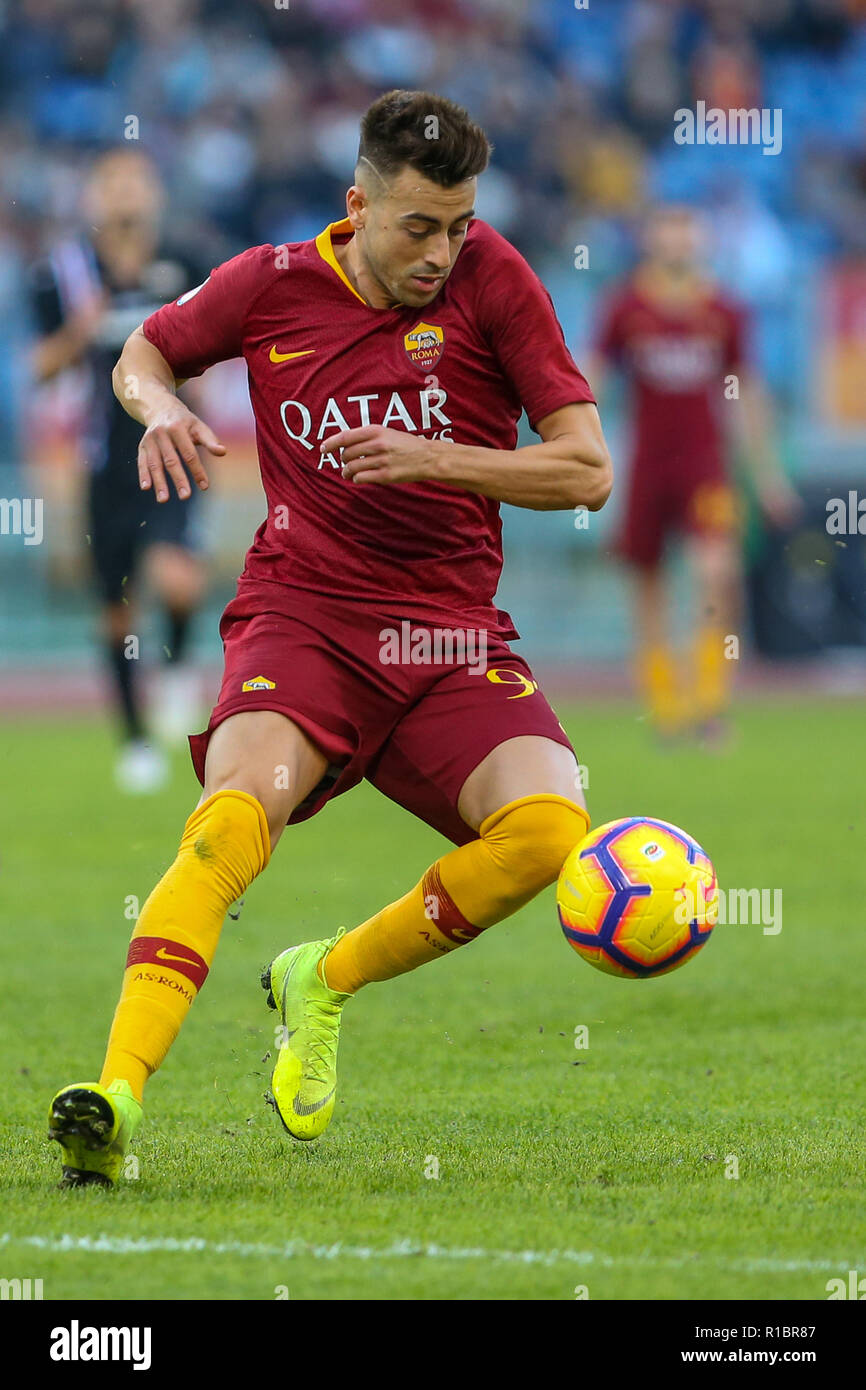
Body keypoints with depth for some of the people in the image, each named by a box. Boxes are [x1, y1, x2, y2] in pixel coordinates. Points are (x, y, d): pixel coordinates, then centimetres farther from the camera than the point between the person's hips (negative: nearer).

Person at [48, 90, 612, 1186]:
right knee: (236, 814, -32)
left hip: (451, 633, 1)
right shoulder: (273, 283, 1)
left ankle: (325, 980, -2)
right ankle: (118, 1097, -41)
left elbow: (587, 471, -3)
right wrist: (160, 408, -3)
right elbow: (143, 354, 21)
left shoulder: (489, 277, -2)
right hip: (302, 613, -1)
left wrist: (437, 458, -17)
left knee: (548, 827, -26)